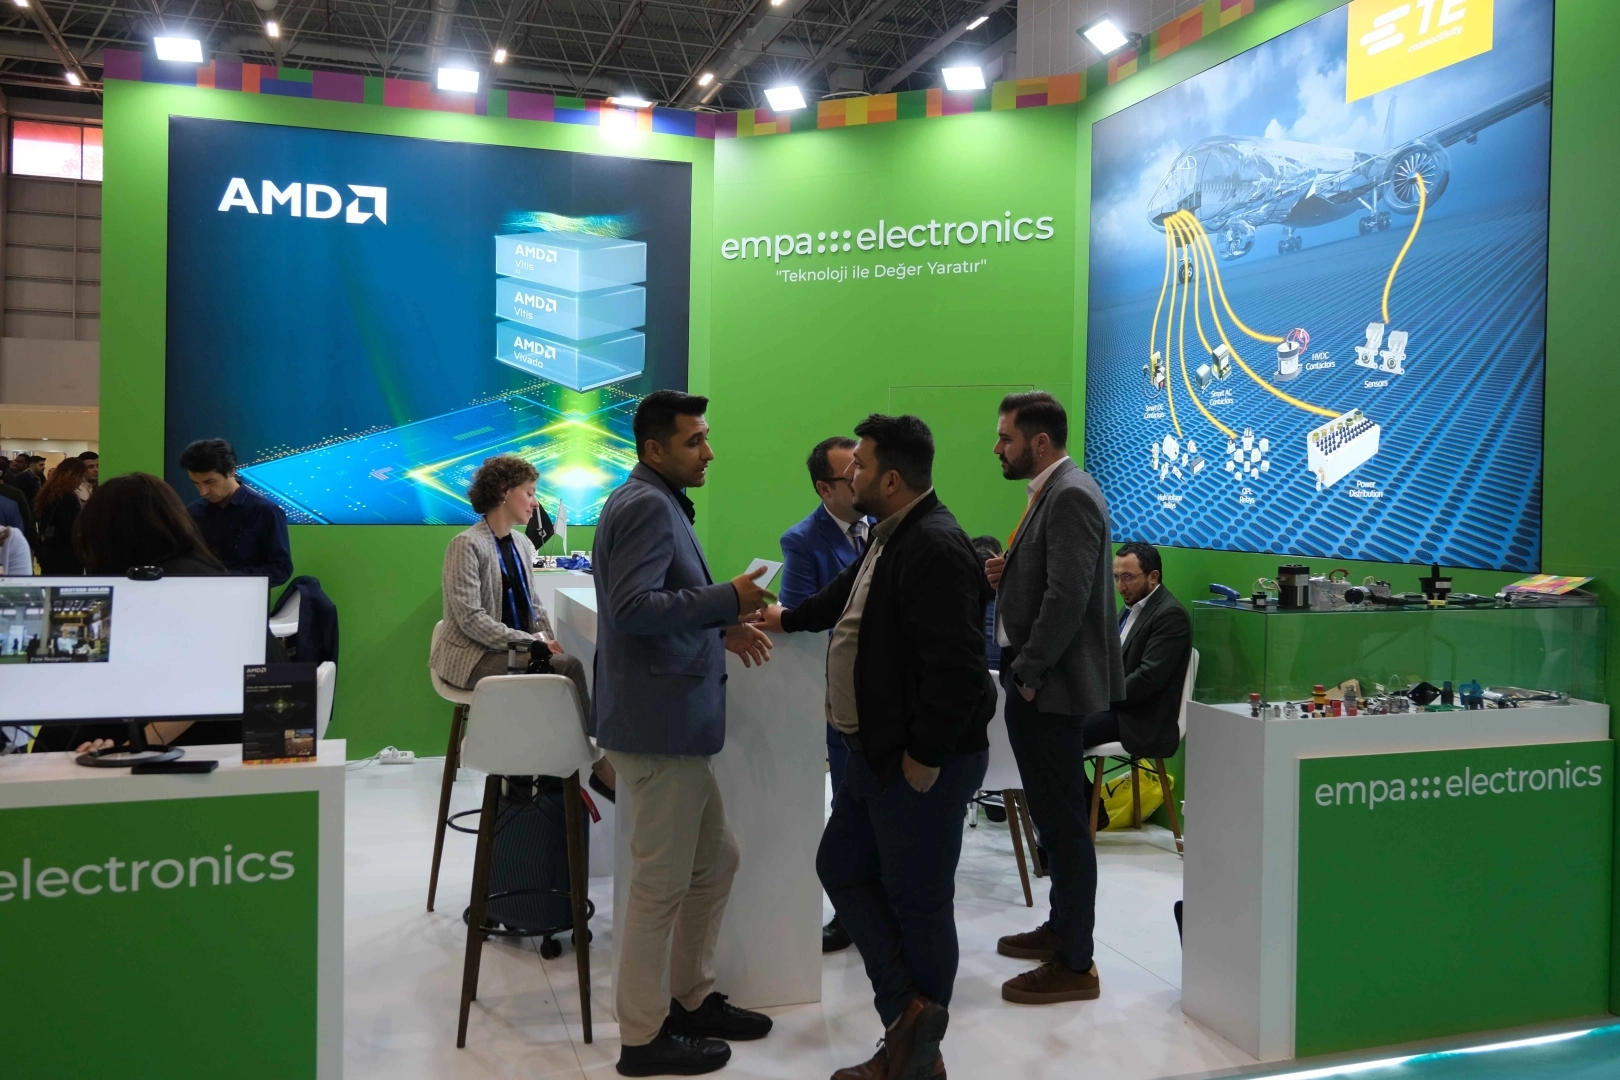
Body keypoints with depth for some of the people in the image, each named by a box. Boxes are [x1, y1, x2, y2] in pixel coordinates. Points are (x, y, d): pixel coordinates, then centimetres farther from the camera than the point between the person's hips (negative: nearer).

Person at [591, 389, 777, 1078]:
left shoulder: (657, 503, 16)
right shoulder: (648, 506, -16)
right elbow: (633, 608, -27)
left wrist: (722, 629, 10)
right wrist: (726, 598, -21)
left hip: (674, 724, 11)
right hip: (658, 728, -11)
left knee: (715, 861, 20)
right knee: (662, 886, 2)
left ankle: (690, 998, 34)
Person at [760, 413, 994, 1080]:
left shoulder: (935, 549, -23)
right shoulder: (892, 538, 11)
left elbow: (955, 668, -28)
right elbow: (848, 598, 31)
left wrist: (925, 758, -21)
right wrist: (786, 619, 42)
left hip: (921, 765, -11)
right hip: (878, 755, 11)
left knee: (918, 902, 2)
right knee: (842, 868, 15)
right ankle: (908, 1013, 18)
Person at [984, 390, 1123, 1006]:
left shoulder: (1072, 497, -17)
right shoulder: (1051, 493, 15)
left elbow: (1067, 597, -24)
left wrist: (1027, 673, -18)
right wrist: (1007, 575, 3)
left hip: (1050, 684, -10)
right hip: (1034, 680, 10)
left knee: (1063, 820, -2)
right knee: (1054, 813, 20)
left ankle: (1074, 964, 8)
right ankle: (1062, 926, 35)